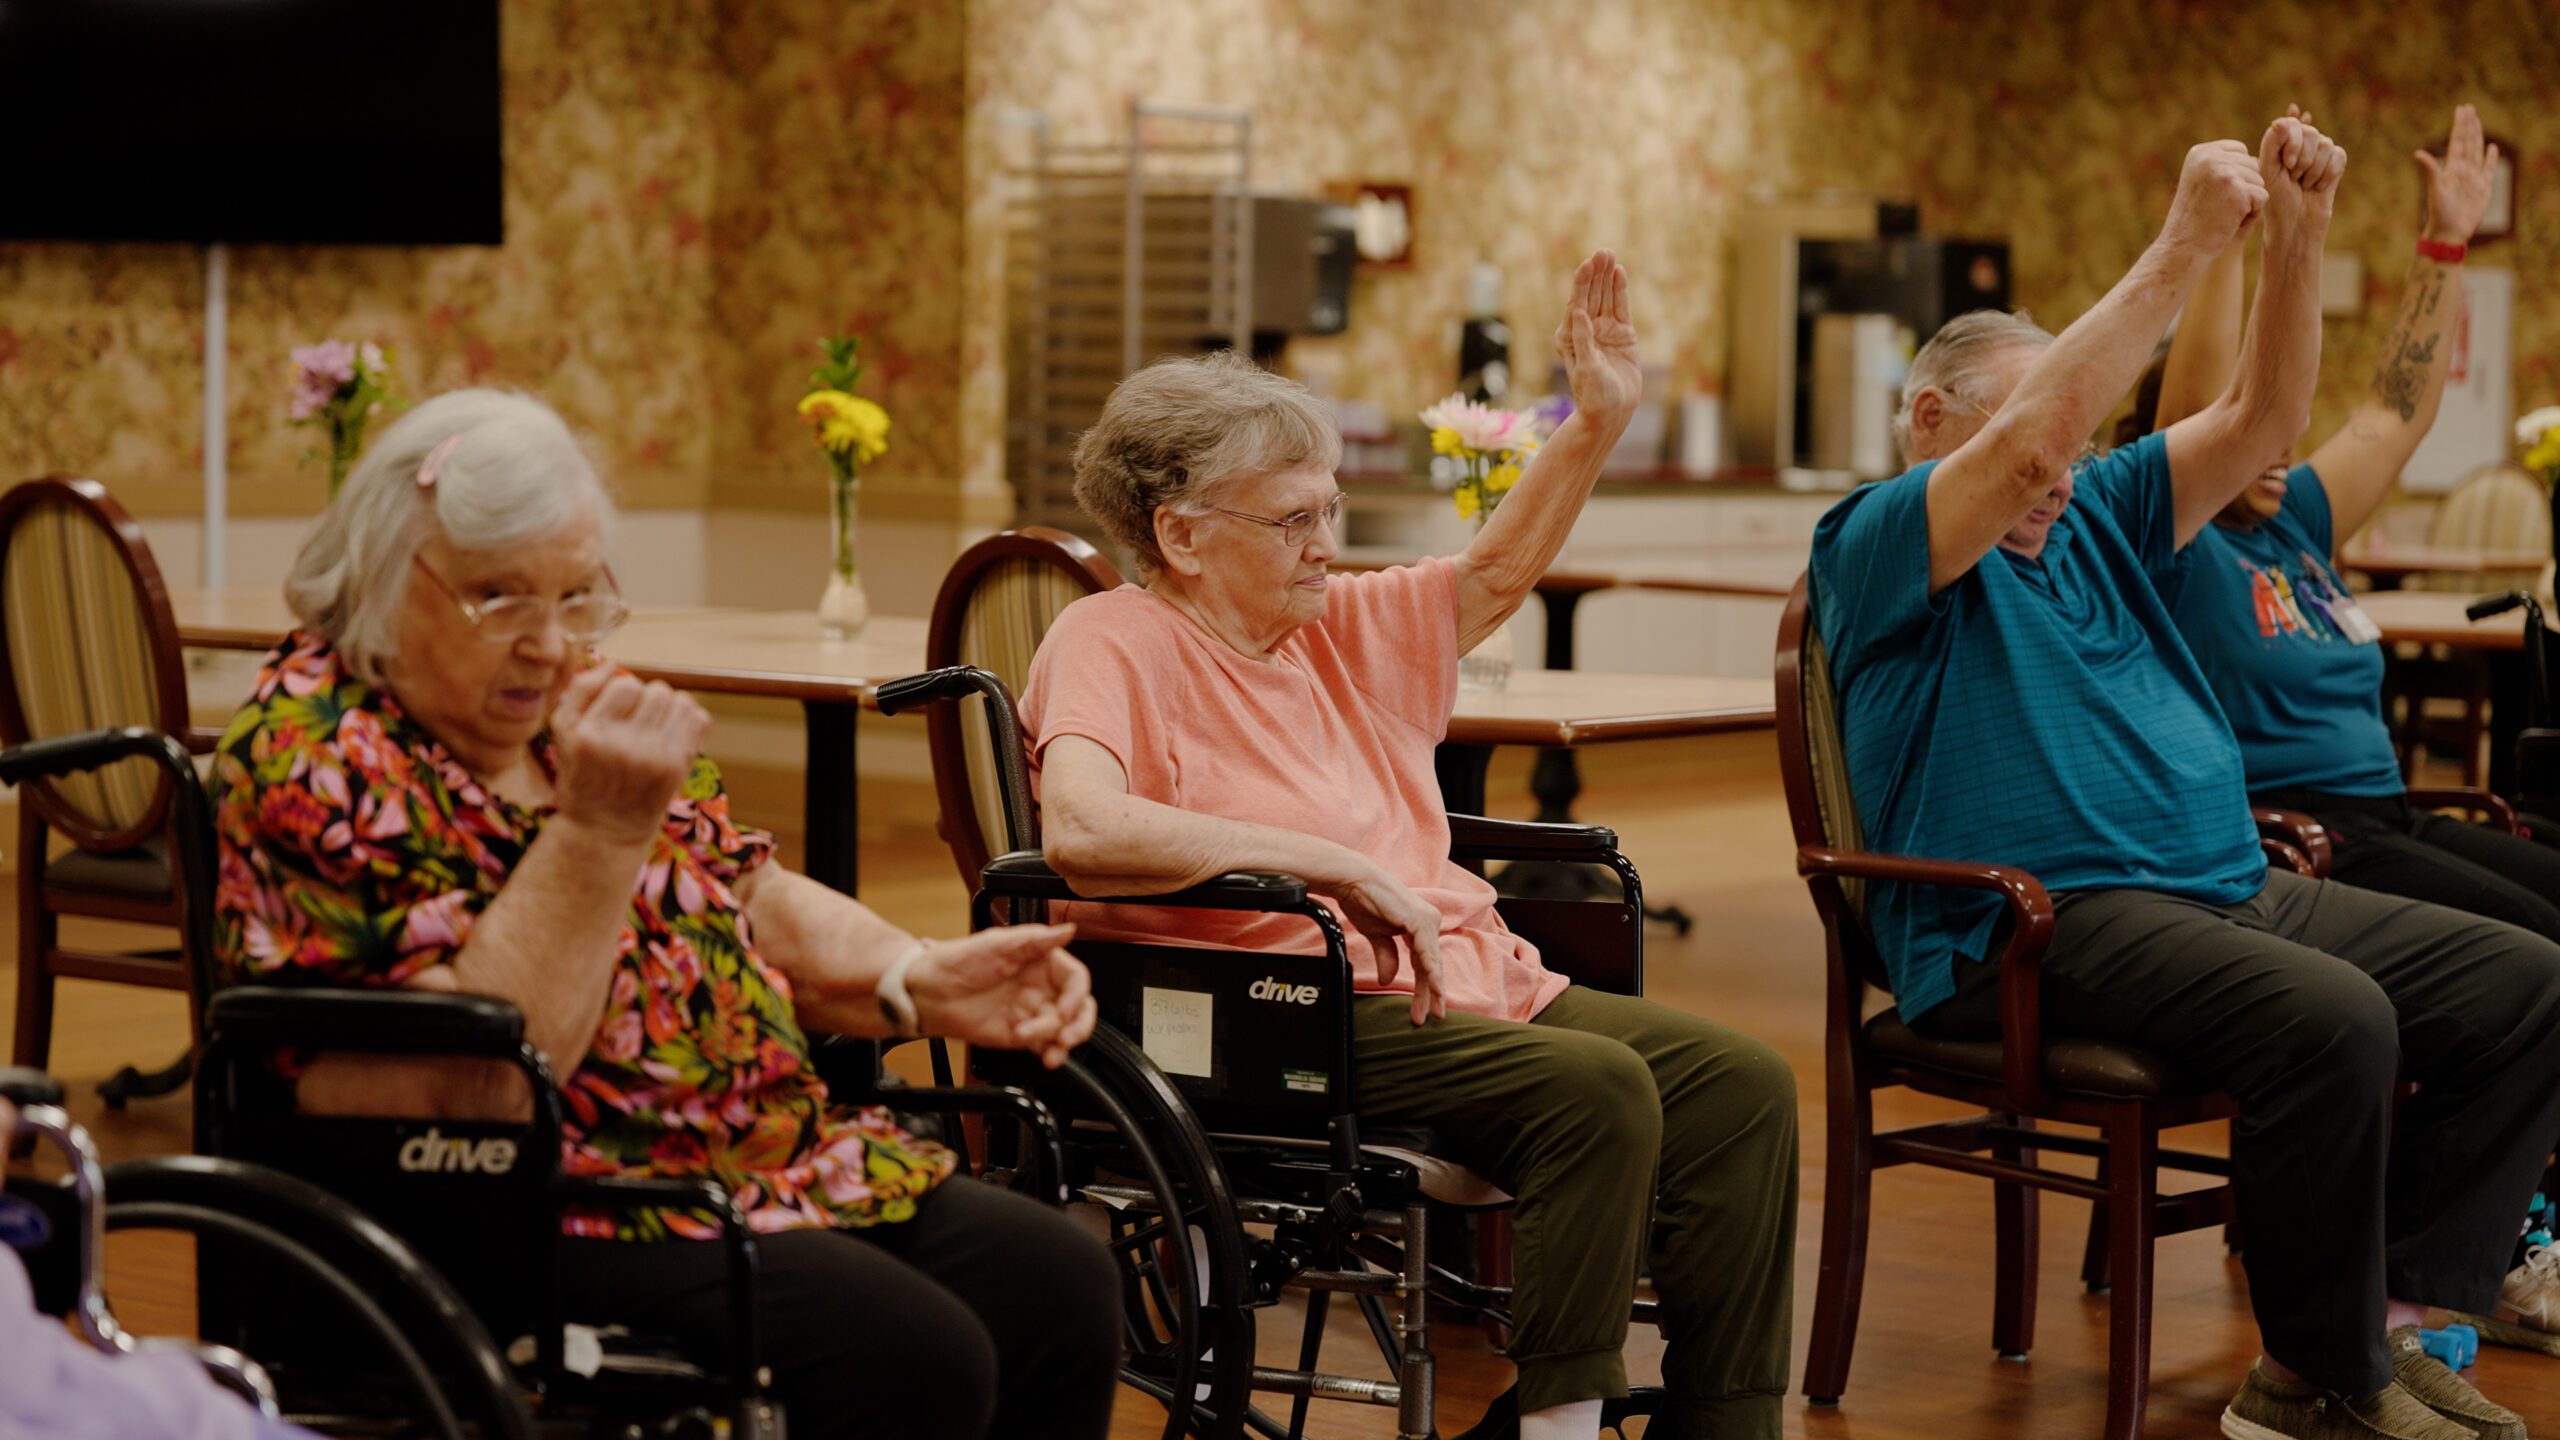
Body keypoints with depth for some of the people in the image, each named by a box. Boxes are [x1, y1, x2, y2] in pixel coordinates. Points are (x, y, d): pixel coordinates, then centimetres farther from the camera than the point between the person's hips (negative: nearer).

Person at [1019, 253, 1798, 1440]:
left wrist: (1596, 424, 13)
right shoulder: (1113, 644, -6)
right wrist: (1340, 866, -23)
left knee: (1739, 1084, -8)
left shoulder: (1343, 627, 19)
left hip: (1470, 979, 9)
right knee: (1596, 1088, -29)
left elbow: (1494, 577, 29)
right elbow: (1081, 828, -24)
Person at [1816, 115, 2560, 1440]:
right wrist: (2187, 244, -16)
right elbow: (2035, 439, -18)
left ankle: (2384, 1317, -7)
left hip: (2228, 887, 9)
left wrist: (2295, 239, 3)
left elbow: (2260, 422, 17)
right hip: (2036, 921, -9)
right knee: (2330, 1018, -33)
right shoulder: (1875, 547, -1)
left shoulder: (2095, 522, 23)